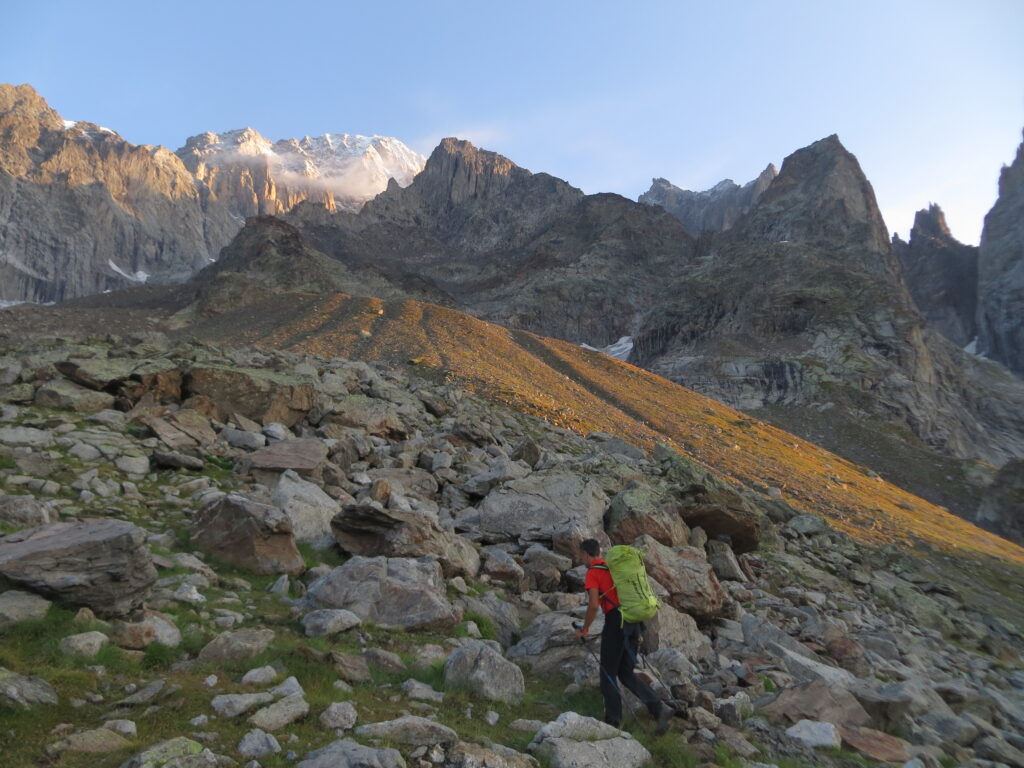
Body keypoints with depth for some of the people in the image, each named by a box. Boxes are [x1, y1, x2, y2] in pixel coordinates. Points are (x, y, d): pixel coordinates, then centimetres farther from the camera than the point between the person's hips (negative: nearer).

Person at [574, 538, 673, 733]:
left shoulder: (592, 573, -5)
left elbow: (593, 605, -15)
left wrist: (584, 629, -1)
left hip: (614, 621, -7)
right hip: (632, 621, 7)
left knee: (608, 674, 7)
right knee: (626, 674, 14)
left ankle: (613, 722, 12)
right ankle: (659, 708, -1)